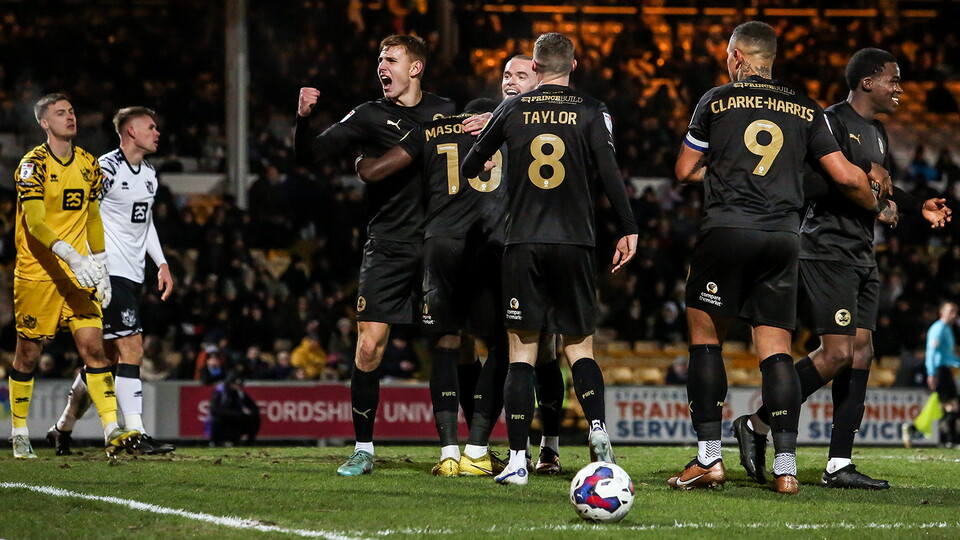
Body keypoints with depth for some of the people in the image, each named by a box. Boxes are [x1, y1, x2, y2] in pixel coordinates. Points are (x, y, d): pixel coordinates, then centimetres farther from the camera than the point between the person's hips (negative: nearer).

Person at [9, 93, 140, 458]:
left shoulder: (89, 165, 10)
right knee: (28, 355, 4)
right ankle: (19, 435, 19)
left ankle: (112, 430, -15)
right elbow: (35, 223, -21)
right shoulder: (33, 165, -10)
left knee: (93, 346, -9)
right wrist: (70, 255, -35)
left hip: (78, 275, 4)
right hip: (36, 274, -4)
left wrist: (101, 269, 15)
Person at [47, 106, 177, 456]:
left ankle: (63, 428, 22)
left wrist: (162, 264, 21)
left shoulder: (150, 175, 16)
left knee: (107, 356, 11)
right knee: (131, 349, -16)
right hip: (109, 274, -9)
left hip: (133, 276, 9)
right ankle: (137, 435, -18)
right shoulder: (106, 169, -11)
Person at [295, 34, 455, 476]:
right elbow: (310, 155, -1)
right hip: (387, 248, -1)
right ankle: (363, 450, 0)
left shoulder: (444, 111, 9)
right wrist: (303, 119, -20)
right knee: (369, 346, -8)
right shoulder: (370, 116, 4)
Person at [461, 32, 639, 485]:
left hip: (522, 243, 0)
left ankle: (517, 459, -4)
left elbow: (472, 164, 17)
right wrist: (628, 230, -4)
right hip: (574, 242, 0)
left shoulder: (512, 109, 5)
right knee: (579, 345, 10)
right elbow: (608, 171, -9)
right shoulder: (590, 111, 1)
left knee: (521, 350, 2)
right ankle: (597, 428, -14)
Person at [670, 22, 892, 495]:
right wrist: (877, 206, 26)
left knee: (705, 336, 7)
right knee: (776, 349, 4)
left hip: (726, 230, -3)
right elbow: (846, 177, 7)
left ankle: (708, 458, 1)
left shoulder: (716, 101, 5)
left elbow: (685, 170, 11)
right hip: (783, 238, 3)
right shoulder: (806, 111, 10)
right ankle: (786, 464, -5)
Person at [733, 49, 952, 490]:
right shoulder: (831, 123, -11)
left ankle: (839, 464, 4)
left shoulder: (877, 133, 19)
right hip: (827, 251, -10)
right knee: (837, 353, -15)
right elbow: (807, 181, -20)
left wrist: (919, 207, 20)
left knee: (861, 353, 3)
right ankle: (756, 425, -2)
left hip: (861, 255, 10)